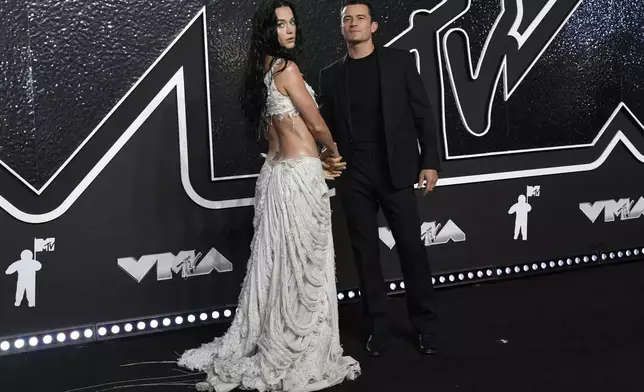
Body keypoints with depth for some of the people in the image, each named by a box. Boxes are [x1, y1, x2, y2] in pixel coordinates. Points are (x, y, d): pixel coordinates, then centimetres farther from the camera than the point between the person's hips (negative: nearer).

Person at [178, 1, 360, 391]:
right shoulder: (287, 68, -13)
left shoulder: (261, 72, 13)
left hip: (275, 171, 8)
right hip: (299, 176, -8)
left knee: (276, 262, 13)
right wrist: (335, 152, 11)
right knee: (303, 265, 1)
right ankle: (303, 357, 12)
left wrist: (318, 161, 18)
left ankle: (268, 347, 23)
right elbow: (317, 126, -8)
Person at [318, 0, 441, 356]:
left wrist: (430, 161, -3)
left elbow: (422, 113, 2)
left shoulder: (399, 61, 4)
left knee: (411, 247, 1)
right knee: (365, 252, 7)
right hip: (353, 175, 2)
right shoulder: (331, 75, 10)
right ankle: (376, 325, 18)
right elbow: (326, 125, 12)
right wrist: (326, 155, -8)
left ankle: (425, 324, 15)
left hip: (395, 169, -2)